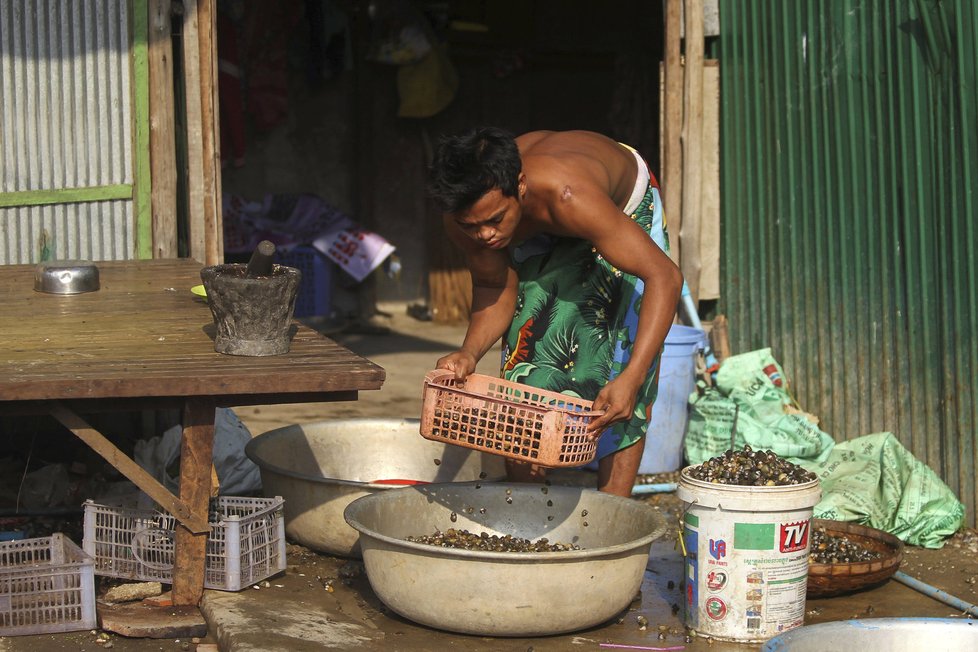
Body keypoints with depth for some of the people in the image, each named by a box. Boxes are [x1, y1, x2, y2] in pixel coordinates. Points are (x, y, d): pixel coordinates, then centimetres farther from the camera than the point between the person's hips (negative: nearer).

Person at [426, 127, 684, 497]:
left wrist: (631, 379, -54)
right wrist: (470, 352, -35)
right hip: (541, 239, 4)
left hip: (626, 212, -4)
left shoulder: (567, 195, -46)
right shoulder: (464, 212, -31)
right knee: (527, 350, -5)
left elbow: (664, 276, -45)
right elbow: (495, 287, -14)